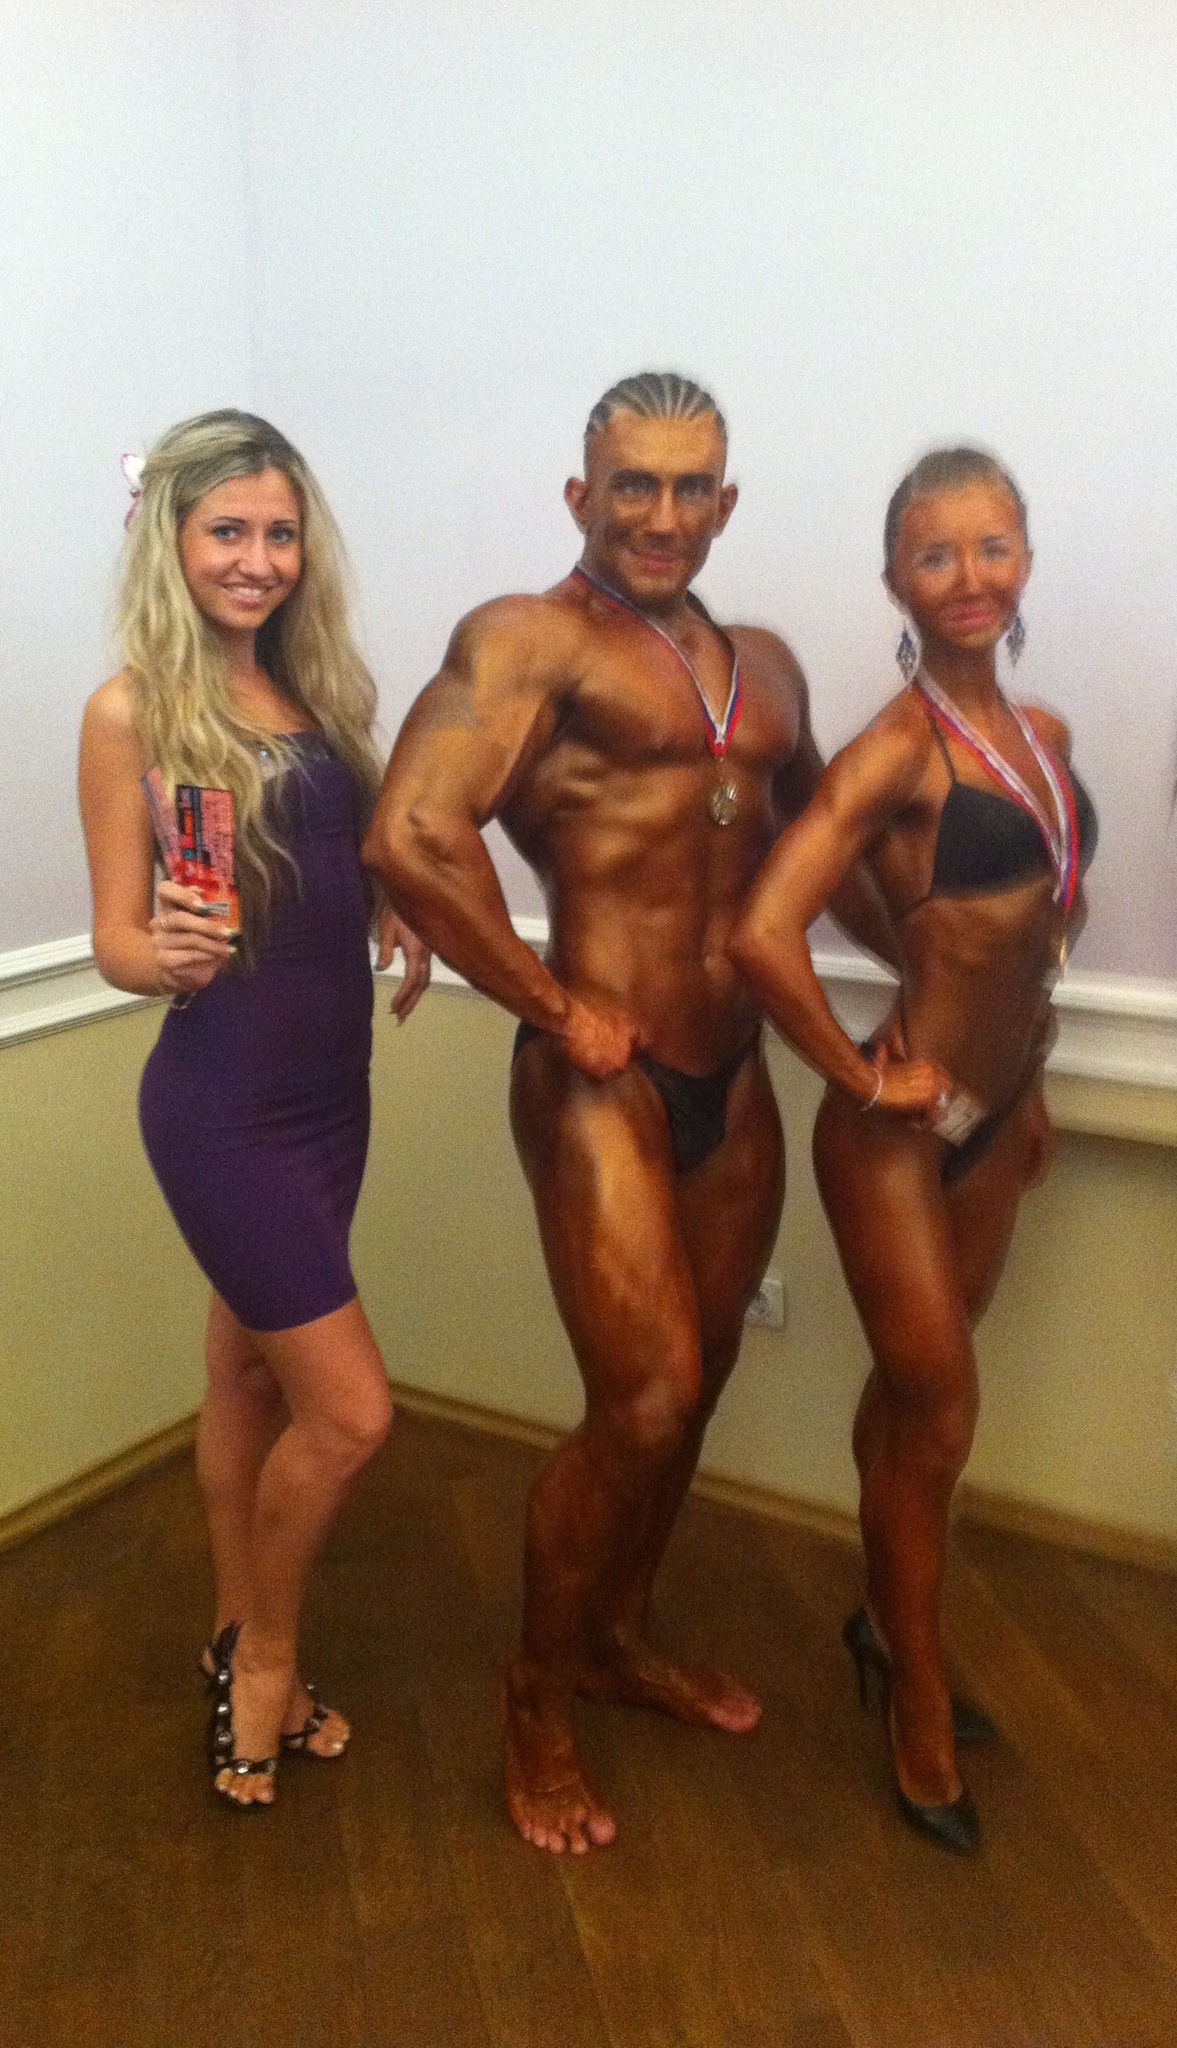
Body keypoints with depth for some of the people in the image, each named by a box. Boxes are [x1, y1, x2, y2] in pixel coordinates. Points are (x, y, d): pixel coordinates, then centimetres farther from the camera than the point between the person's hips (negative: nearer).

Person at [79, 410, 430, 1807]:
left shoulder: (317, 686, 5)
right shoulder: (134, 708, -12)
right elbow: (118, 939, -11)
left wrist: (401, 918, -5)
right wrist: (164, 956, -33)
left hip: (329, 1090, 6)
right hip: (220, 1103, -6)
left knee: (251, 1380, 20)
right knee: (350, 1408, -3)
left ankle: (240, 1649, 39)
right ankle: (265, 1662, 24)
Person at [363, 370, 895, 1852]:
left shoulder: (763, 664, 15)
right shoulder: (530, 640, -10)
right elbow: (411, 839, -24)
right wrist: (550, 1008, -17)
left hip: (734, 1079, 8)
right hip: (606, 1082, -7)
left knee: (694, 1384, 17)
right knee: (641, 1404, -7)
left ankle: (619, 1637, 41)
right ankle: (537, 1700, 19)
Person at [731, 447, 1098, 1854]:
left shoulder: (1041, 736, 5)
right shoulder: (899, 748, -19)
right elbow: (763, 934, -30)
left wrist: (1028, 1085, 17)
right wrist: (859, 1078, -18)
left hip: (995, 1116, 7)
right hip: (899, 1130, -6)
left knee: (912, 1388, 21)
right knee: (938, 1410, 5)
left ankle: (886, 1621, 43)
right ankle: (921, 1703, 26)